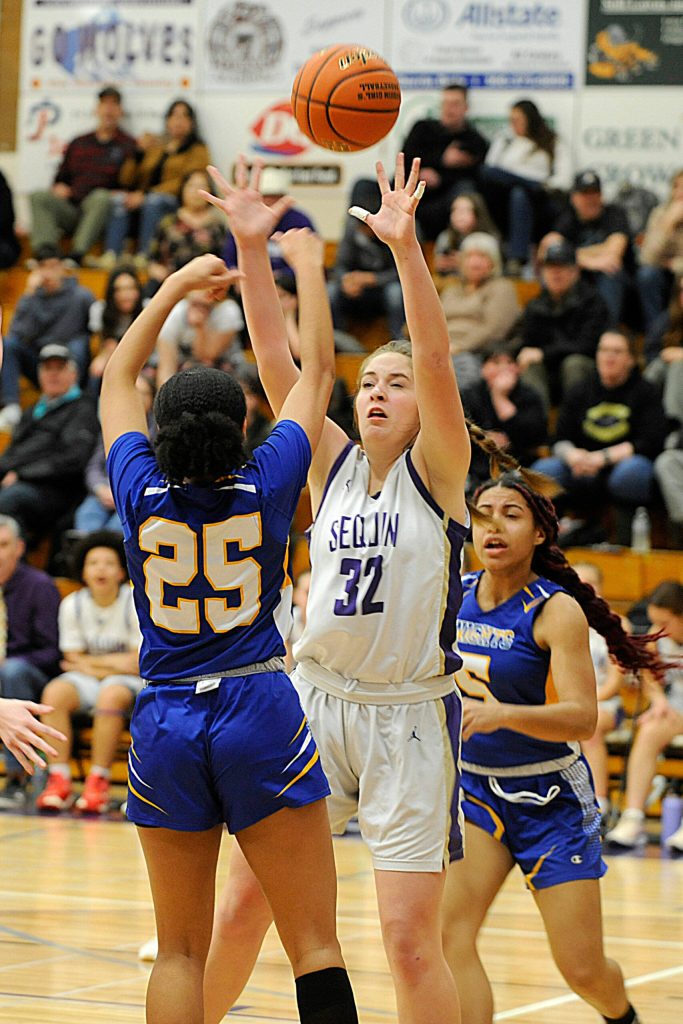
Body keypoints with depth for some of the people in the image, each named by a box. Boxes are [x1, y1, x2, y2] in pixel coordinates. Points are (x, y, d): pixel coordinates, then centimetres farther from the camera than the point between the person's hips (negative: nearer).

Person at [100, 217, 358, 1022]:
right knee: (314, 944, -3)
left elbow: (117, 376, 17)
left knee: (180, 949, 8)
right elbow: (316, 371, 9)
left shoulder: (142, 492, -1)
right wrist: (308, 268, 21)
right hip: (259, 715, -2)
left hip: (164, 722, 2)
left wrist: (175, 287, 26)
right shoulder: (266, 485, -5)